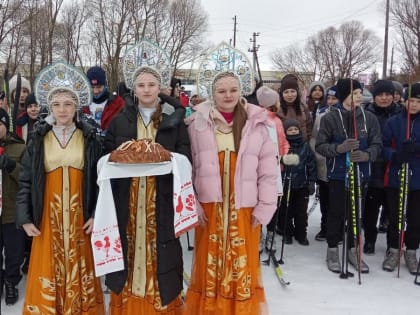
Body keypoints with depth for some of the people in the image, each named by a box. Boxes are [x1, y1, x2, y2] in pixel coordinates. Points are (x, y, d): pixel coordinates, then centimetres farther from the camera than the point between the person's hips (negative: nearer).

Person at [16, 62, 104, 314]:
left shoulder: (90, 138, 1)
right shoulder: (39, 139, 3)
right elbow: (25, 181, 4)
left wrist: (97, 214, -5)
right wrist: (25, 218, -1)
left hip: (80, 217, 0)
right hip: (48, 218, 1)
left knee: (80, 271, 7)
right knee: (48, 273, 5)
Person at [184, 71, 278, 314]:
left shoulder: (256, 123, 1)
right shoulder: (198, 123, 0)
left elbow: (269, 170, 2)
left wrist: (264, 207, -2)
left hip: (245, 208, 0)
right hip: (209, 206, 0)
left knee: (244, 266, 9)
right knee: (209, 265, 10)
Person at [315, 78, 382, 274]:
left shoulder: (369, 118, 2)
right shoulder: (330, 118, -7)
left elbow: (377, 144, 4)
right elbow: (320, 146, -6)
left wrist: (366, 155, -16)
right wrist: (339, 148, -23)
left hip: (361, 173, 3)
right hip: (338, 173, -3)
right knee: (336, 212, 6)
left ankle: (352, 250, 26)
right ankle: (333, 250, 22)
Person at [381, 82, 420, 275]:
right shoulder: (393, 122, 0)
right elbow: (383, 146, -2)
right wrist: (394, 156, -21)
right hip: (396, 177, -1)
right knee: (394, 216, 7)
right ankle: (393, 250, 24)